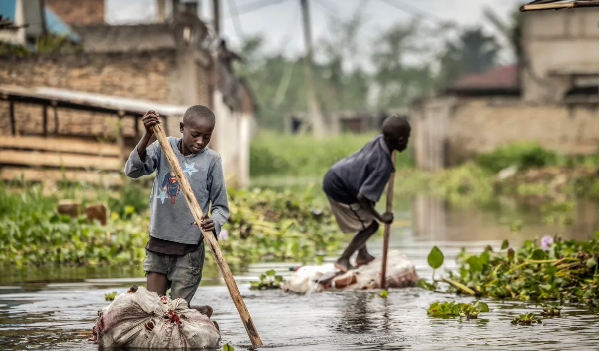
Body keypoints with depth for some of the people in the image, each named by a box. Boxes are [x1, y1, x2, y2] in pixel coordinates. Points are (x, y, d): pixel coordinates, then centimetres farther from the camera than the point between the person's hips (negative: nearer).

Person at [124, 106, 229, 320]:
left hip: (189, 249, -3)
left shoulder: (211, 160, -5)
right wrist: (148, 135, -22)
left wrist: (213, 223, -23)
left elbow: (221, 206, -1)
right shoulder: (164, 148, 1)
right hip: (157, 245, 3)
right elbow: (133, 170, -12)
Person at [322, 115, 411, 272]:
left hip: (334, 175, 9)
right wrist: (380, 217, -16)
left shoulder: (379, 140, -6)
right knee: (370, 225, 4)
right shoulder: (383, 165, -28)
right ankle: (343, 260, 12)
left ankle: (362, 255, 38)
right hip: (338, 188, -9)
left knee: (366, 218, 26)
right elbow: (362, 197, -27)